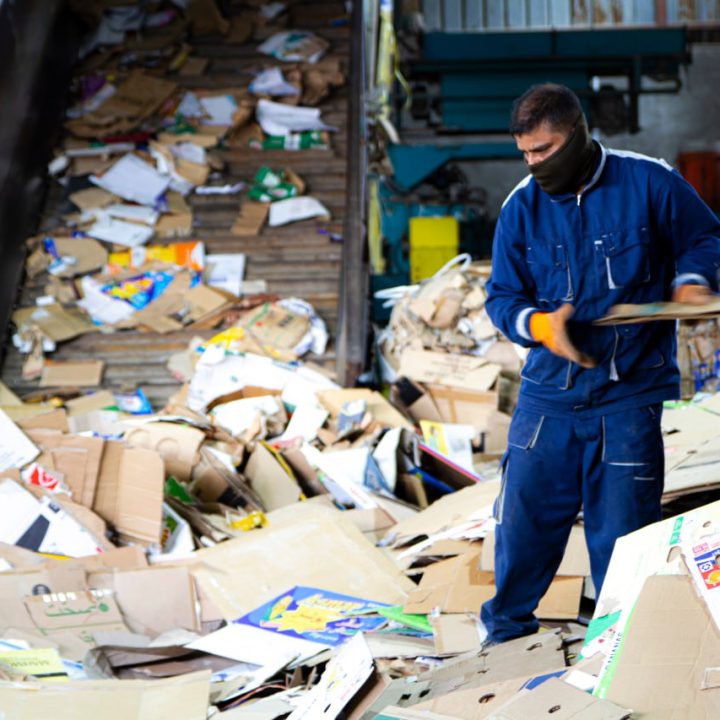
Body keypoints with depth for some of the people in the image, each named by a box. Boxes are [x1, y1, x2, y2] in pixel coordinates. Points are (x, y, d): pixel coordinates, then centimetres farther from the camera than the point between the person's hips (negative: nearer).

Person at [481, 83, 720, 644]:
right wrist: (540, 324, -15)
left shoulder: (649, 182, -5)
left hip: (630, 398, -2)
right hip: (548, 394, 2)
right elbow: (502, 296, 5)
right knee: (522, 521, 6)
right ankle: (506, 633, 25)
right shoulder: (522, 207, 2)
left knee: (621, 531, 3)